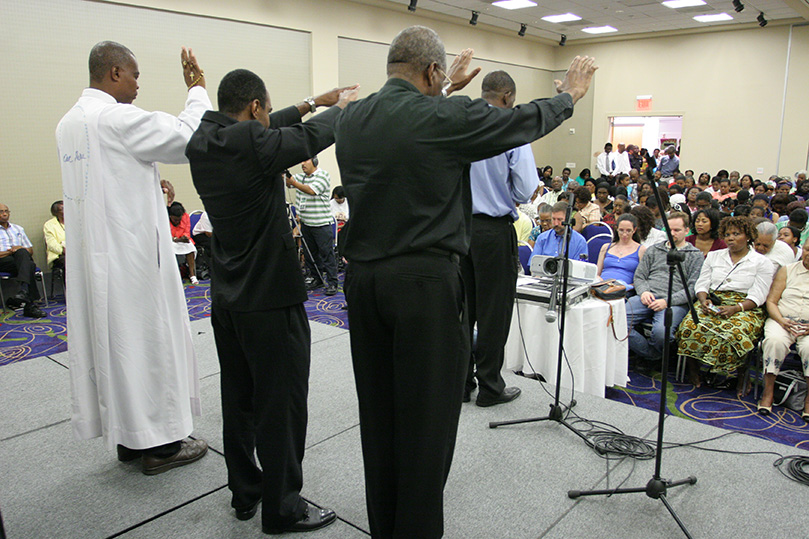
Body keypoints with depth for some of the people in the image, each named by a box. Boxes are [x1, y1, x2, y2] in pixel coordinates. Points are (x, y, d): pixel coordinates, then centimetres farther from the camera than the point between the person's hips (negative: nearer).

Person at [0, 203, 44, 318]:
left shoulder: (18, 229, 29)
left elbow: (31, 250, 24)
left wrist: (20, 250, 2)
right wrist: (10, 251, -9)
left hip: (23, 257, 3)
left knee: (21, 252, -36)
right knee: (30, 266, -35)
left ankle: (23, 291, -50)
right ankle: (30, 305, -48)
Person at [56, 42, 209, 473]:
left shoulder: (69, 122, 13)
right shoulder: (118, 118, -17)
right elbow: (188, 138, -15)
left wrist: (148, 186, 20)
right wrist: (197, 90, -3)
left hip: (91, 255, 9)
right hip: (130, 252, -9)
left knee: (108, 339, 14)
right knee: (146, 338, 1)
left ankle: (127, 437, 26)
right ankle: (158, 443, 12)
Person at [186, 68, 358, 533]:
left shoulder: (203, 142, 4)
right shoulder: (250, 141, -20)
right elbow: (311, 138, -6)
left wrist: (312, 104, 23)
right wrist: (341, 106, 13)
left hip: (227, 296, 9)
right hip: (270, 295, -9)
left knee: (239, 399, 18)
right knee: (281, 405, 3)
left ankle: (245, 492, 34)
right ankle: (282, 508, 17)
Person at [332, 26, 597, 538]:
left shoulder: (351, 119, 6)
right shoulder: (446, 118, -11)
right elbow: (524, 121, 4)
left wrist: (444, 92, 40)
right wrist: (570, 94, 23)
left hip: (363, 278, 7)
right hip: (425, 282, -6)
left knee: (378, 410, 17)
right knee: (428, 414, 6)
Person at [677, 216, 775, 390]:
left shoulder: (761, 263, 7)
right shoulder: (713, 256, 18)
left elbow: (757, 297, -3)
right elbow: (702, 284, 13)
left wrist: (735, 308, -20)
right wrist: (704, 300, -10)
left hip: (744, 309, -2)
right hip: (712, 303, 3)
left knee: (734, 332, -36)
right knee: (691, 326, -30)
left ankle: (740, 376, -13)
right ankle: (693, 370, -15)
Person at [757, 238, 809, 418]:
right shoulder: (787, 270, 14)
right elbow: (771, 301, 9)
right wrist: (782, 321, -10)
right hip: (782, 320, 1)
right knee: (775, 341, -32)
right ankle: (768, 392, -23)